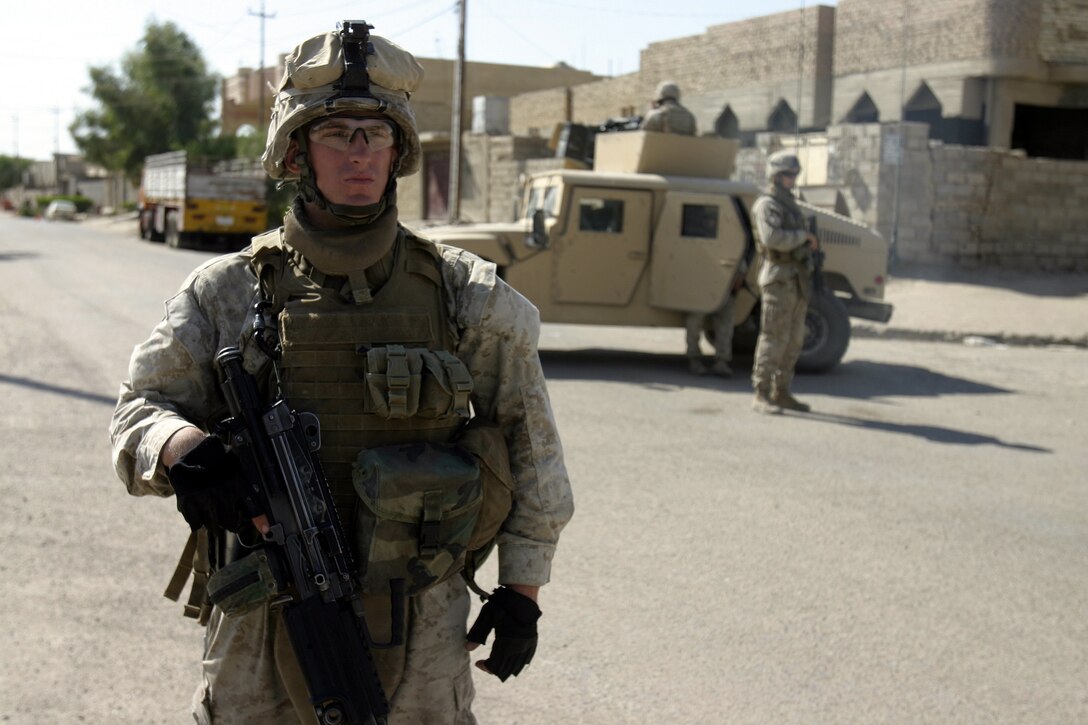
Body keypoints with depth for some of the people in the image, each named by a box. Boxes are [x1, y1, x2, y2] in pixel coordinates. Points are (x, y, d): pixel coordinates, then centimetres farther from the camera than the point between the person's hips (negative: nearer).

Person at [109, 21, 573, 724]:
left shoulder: (465, 295, 0)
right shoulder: (226, 293, 0)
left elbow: (530, 442, 7)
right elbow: (140, 410, 2)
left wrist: (522, 587, 6)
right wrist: (181, 447, -22)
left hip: (419, 636, 0)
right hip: (263, 635, 0)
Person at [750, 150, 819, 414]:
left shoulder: (790, 204, 19)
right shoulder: (766, 205, -9)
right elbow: (772, 238, -24)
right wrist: (803, 236, -14)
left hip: (798, 280, 9)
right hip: (778, 279, -9)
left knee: (793, 340, 9)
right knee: (774, 338, -10)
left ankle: (781, 392, 16)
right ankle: (761, 396, -7)